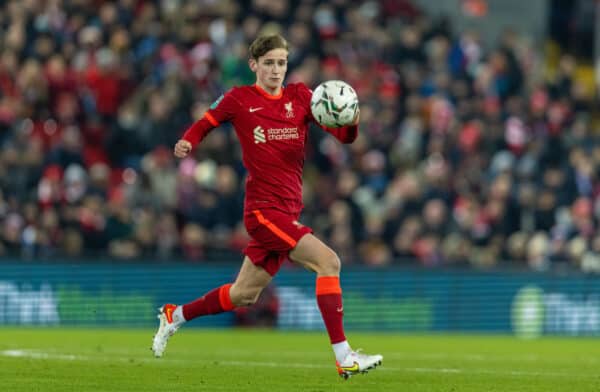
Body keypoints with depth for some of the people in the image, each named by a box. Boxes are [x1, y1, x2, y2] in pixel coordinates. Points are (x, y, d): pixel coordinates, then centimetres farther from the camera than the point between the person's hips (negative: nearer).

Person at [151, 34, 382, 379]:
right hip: (263, 209, -6)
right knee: (328, 261, -22)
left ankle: (175, 316, 39)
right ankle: (344, 358, -23)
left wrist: (350, 121, -25)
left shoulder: (299, 97, 7)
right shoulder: (239, 99, -1)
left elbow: (343, 135, -2)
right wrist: (188, 141, -8)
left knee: (243, 295, 17)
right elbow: (206, 122, 13)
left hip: (288, 213, 6)